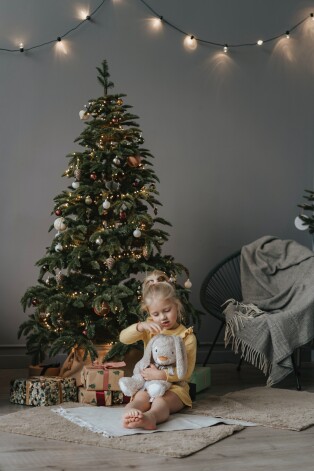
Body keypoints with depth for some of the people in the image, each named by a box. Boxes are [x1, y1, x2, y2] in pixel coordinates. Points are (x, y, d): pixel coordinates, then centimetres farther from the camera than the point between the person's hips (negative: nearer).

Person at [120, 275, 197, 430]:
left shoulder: (187, 336, -1)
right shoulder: (149, 329, 13)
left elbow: (186, 371, -9)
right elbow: (123, 338, -3)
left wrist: (162, 375, -25)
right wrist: (140, 326, -22)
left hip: (174, 386, -3)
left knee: (161, 401, -36)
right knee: (140, 398, -31)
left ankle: (149, 417, -68)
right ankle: (130, 413, -63)